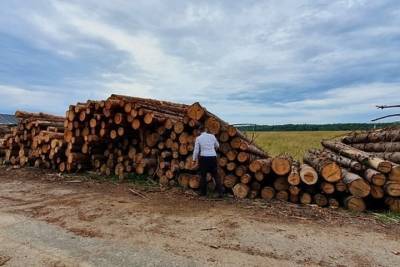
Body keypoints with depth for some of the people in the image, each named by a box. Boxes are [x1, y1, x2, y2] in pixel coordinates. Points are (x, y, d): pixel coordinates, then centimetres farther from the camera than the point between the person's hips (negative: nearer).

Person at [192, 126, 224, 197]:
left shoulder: (198, 138, -2)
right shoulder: (212, 136, 4)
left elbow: (196, 150, -4)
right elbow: (217, 146, 19)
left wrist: (194, 159, 8)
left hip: (203, 158, -1)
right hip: (213, 157, 1)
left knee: (203, 175, 12)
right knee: (216, 175, 6)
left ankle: (203, 192, 20)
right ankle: (220, 192, 3)